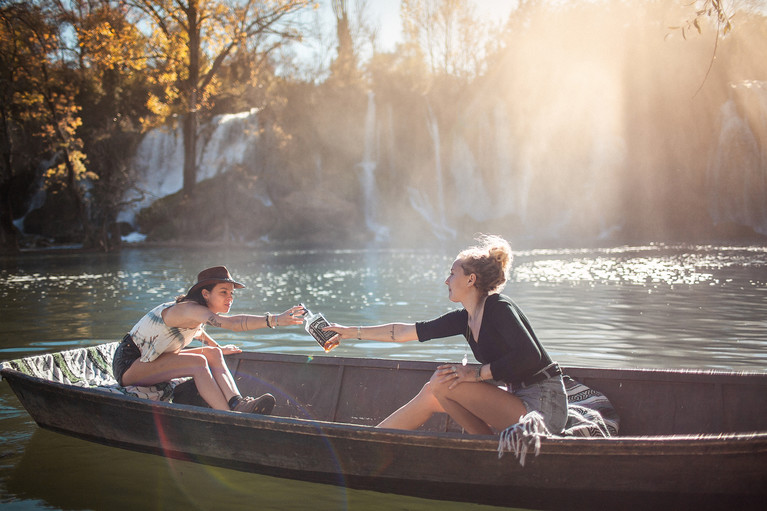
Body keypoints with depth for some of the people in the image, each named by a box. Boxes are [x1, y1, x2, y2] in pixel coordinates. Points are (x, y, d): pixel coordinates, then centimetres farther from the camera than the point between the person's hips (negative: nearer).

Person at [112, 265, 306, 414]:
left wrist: (218, 348, 35)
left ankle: (236, 403, -23)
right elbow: (233, 323, -42)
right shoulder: (189, 309, -27)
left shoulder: (196, 315, 2)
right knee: (198, 362, -26)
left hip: (149, 359, 9)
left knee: (213, 354, -5)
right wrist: (275, 320, -50)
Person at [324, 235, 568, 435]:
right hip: (521, 401, 9)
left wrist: (476, 373, -21)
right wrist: (352, 332, 18)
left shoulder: (499, 308, -14)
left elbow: (530, 355, -26)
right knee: (431, 394, 5)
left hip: (543, 407, -8)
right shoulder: (465, 318, 10)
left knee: (443, 381, -16)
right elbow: (406, 332, 15)